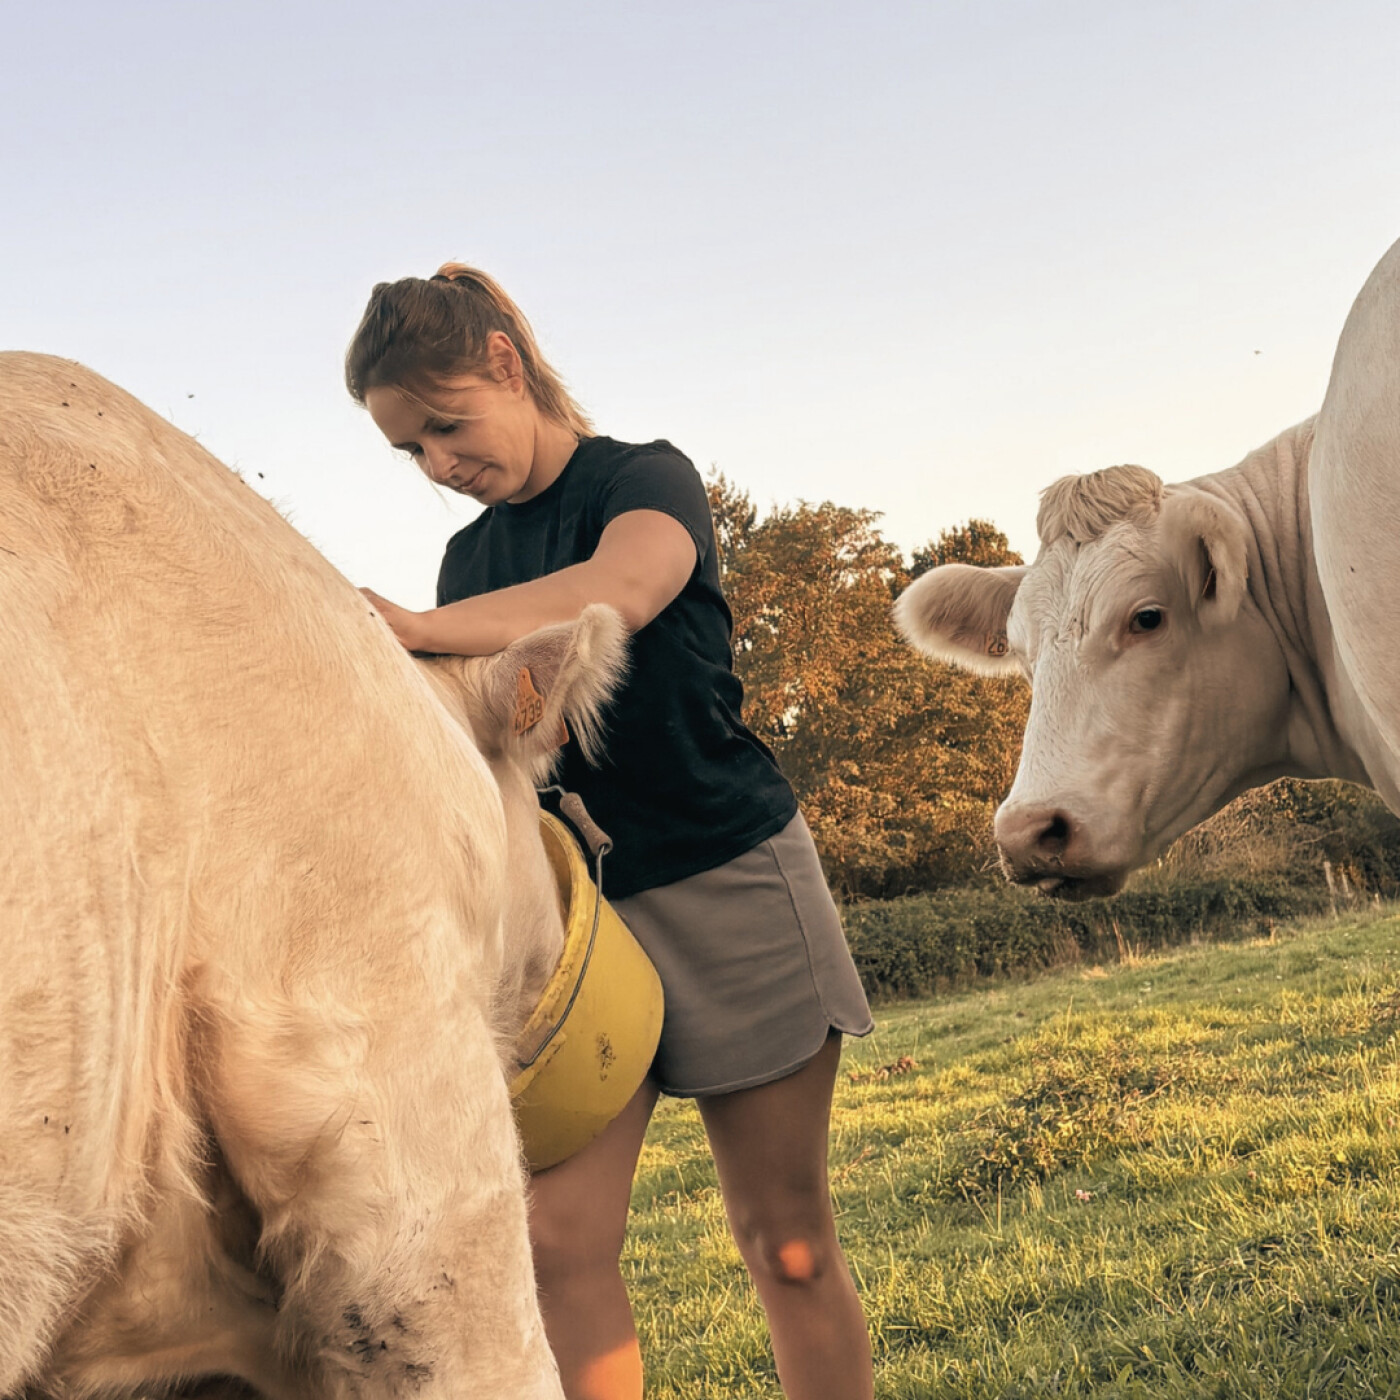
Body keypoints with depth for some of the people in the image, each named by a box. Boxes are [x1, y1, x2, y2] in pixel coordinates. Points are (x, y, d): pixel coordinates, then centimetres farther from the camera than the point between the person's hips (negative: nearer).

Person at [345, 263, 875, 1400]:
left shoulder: (647, 478, -3)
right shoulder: (472, 559, 15)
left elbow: (619, 592, -27)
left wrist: (413, 628, -34)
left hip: (727, 877, -4)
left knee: (787, 1236, 3)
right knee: (560, 1238, -8)